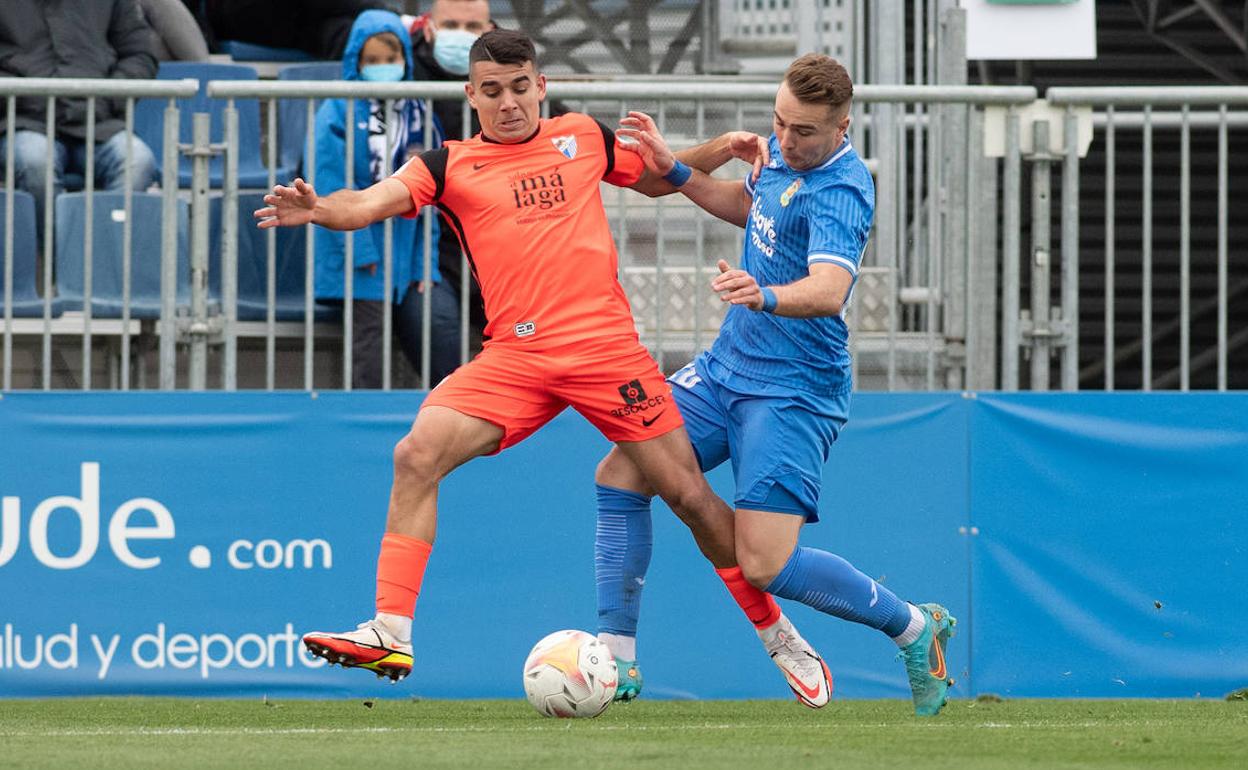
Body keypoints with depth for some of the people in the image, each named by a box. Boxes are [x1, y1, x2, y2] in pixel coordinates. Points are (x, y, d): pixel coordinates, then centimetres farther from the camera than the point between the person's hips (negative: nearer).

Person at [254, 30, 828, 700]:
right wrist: (318, 209, -31)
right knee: (417, 455, -19)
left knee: (688, 494, -1)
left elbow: (657, 179, 28)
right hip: (514, 356, 0)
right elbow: (371, 202, -10)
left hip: (605, 343, 0)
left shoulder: (584, 137, 11)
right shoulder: (450, 166, 5)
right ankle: (390, 634, -17)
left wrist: (719, 150, 10)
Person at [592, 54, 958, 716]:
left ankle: (915, 628, 6)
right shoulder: (780, 153, 4)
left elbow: (830, 288, -40)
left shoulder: (840, 191, -23)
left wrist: (766, 295, -59)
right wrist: (673, 170, 15)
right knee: (621, 473, 1)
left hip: (793, 392, -9)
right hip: (728, 367, 9)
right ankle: (616, 661, 7)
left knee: (765, 566, -15)